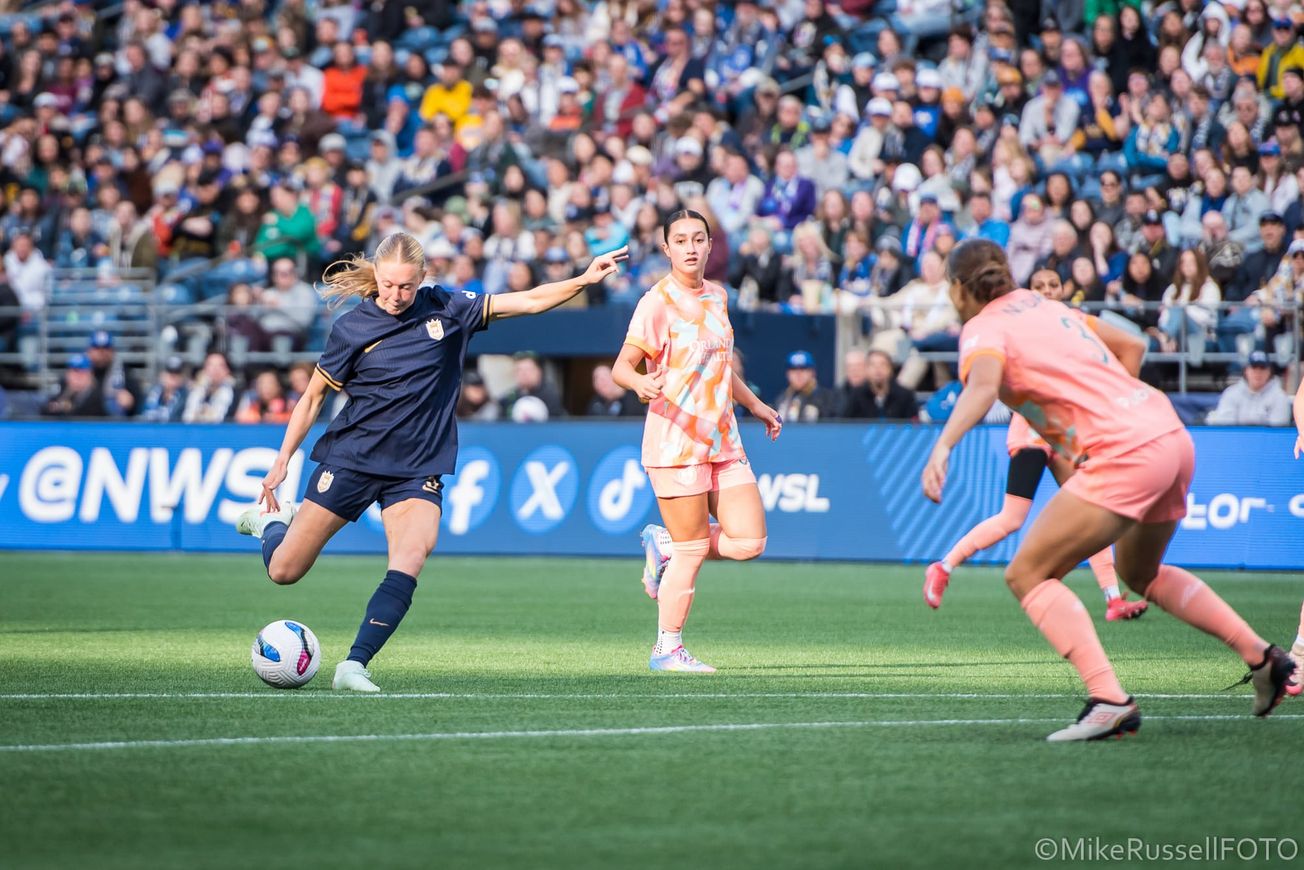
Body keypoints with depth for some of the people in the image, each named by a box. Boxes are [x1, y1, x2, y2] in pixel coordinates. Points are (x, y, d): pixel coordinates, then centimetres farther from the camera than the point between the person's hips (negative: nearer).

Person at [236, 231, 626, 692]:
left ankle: (355, 665, -23)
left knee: (409, 562, -25)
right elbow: (312, 397, 3)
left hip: (417, 470, 1)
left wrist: (584, 279, -12)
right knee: (284, 572, 2)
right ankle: (272, 519, 37)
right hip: (351, 458, -1)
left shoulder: (446, 310, -1)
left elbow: (528, 302, 0)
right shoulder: (351, 328, -6)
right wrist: (282, 460, 0)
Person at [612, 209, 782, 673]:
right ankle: (667, 649, 9)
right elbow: (621, 366, -13)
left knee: (749, 541, -2)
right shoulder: (656, 303, -9)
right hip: (676, 441, -7)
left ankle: (664, 544, 22)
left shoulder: (717, 297, 13)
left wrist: (755, 405, 36)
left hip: (723, 440, 7)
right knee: (693, 551, -6)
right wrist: (643, 384, -35)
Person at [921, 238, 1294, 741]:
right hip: (1173, 438, 9)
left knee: (1027, 575, -5)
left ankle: (1109, 700, -20)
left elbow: (983, 384, -26)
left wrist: (943, 446, -39)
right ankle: (1261, 657, 30)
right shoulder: (1043, 306, 20)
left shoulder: (984, 329, -3)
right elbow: (1130, 346, 29)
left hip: (1125, 454, -9)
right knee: (1141, 573, 31)